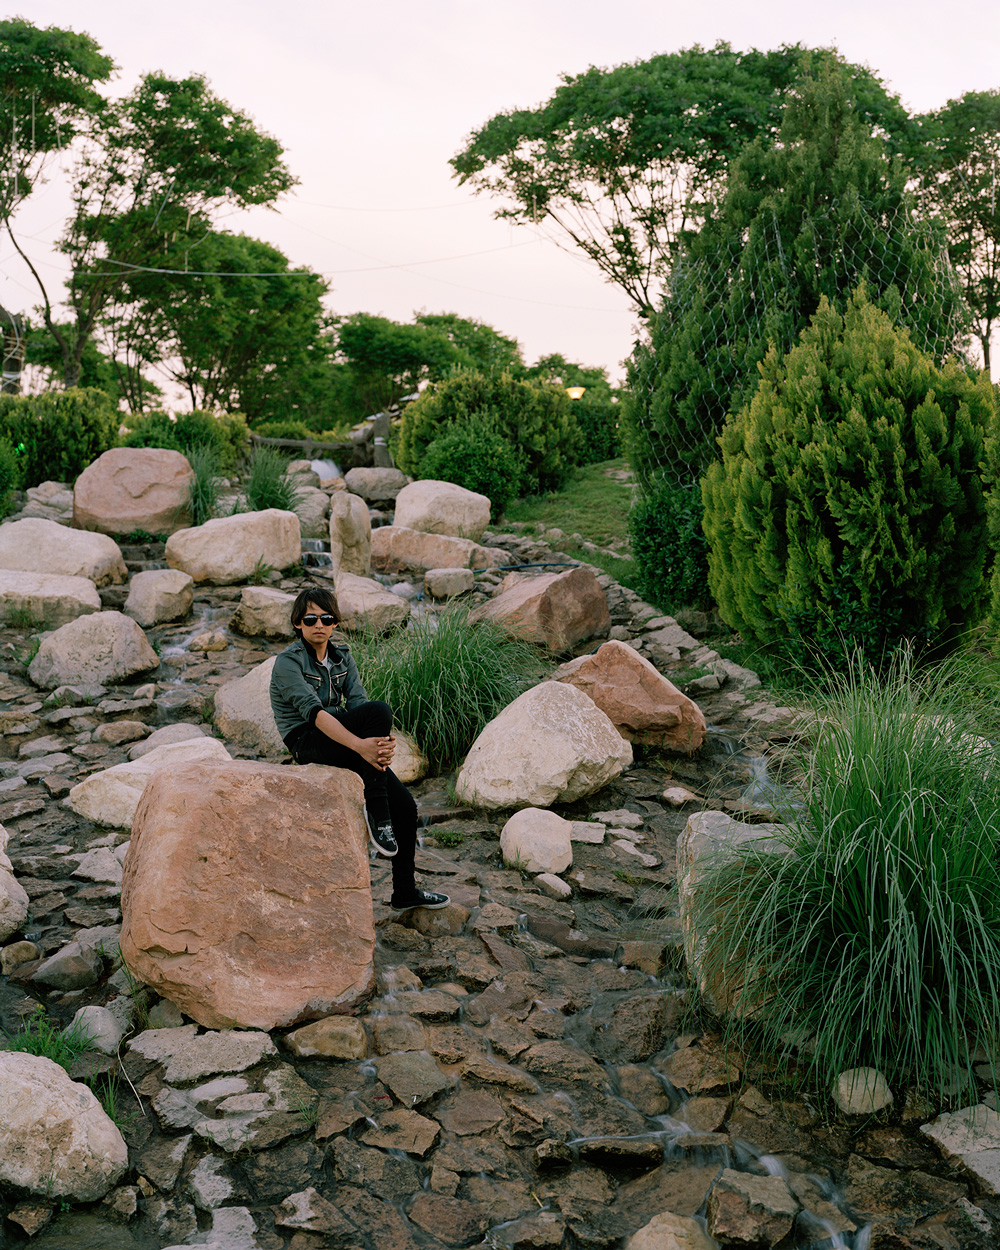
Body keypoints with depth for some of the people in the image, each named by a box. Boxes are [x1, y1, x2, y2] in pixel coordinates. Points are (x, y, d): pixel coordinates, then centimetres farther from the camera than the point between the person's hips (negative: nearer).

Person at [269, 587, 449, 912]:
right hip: (306, 744, -6)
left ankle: (405, 892, 13)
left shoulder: (342, 655, 9)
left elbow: (357, 701, -4)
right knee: (378, 710, -30)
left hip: (341, 743, 7)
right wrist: (359, 744, -38)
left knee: (405, 806, -5)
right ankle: (376, 814, -25)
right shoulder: (288, 662, -12)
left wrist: (383, 741, -25)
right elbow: (313, 710, -26)